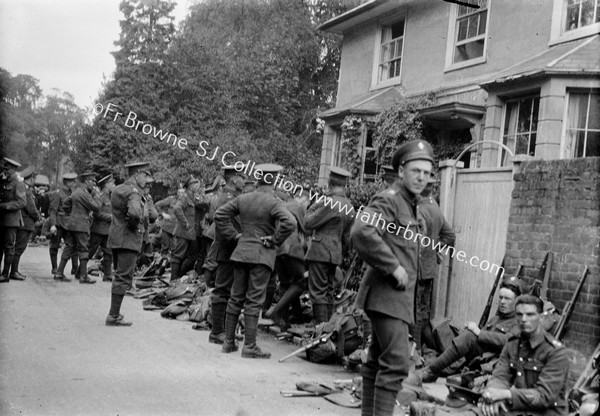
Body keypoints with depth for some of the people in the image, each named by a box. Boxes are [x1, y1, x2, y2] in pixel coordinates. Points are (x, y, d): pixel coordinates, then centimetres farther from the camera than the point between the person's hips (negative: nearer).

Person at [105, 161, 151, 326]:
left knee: (120, 276, 18)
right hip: (128, 239, -9)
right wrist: (134, 224, -14)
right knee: (124, 278, -5)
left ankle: (114, 313, 25)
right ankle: (113, 316, -3)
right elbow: (135, 212, -33)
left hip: (115, 237, 9)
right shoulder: (133, 191, -16)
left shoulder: (118, 189, 14)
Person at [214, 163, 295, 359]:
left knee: (236, 297, 13)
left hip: (241, 252, 5)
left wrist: (233, 235, 10)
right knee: (254, 301, -2)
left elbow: (220, 214, 8)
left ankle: (229, 341, 19)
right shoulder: (274, 203, -11)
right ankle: (249, 346, 0)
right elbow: (289, 222, -25)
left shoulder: (242, 199, 5)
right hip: (262, 254, -5)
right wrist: (274, 240, -13)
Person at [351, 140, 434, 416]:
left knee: (377, 361, 13)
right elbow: (362, 231, -28)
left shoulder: (408, 204, 19)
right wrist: (393, 267, -23)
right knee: (396, 363, -16)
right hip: (388, 293, -10)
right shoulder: (389, 199, -12)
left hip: (397, 295, 10)